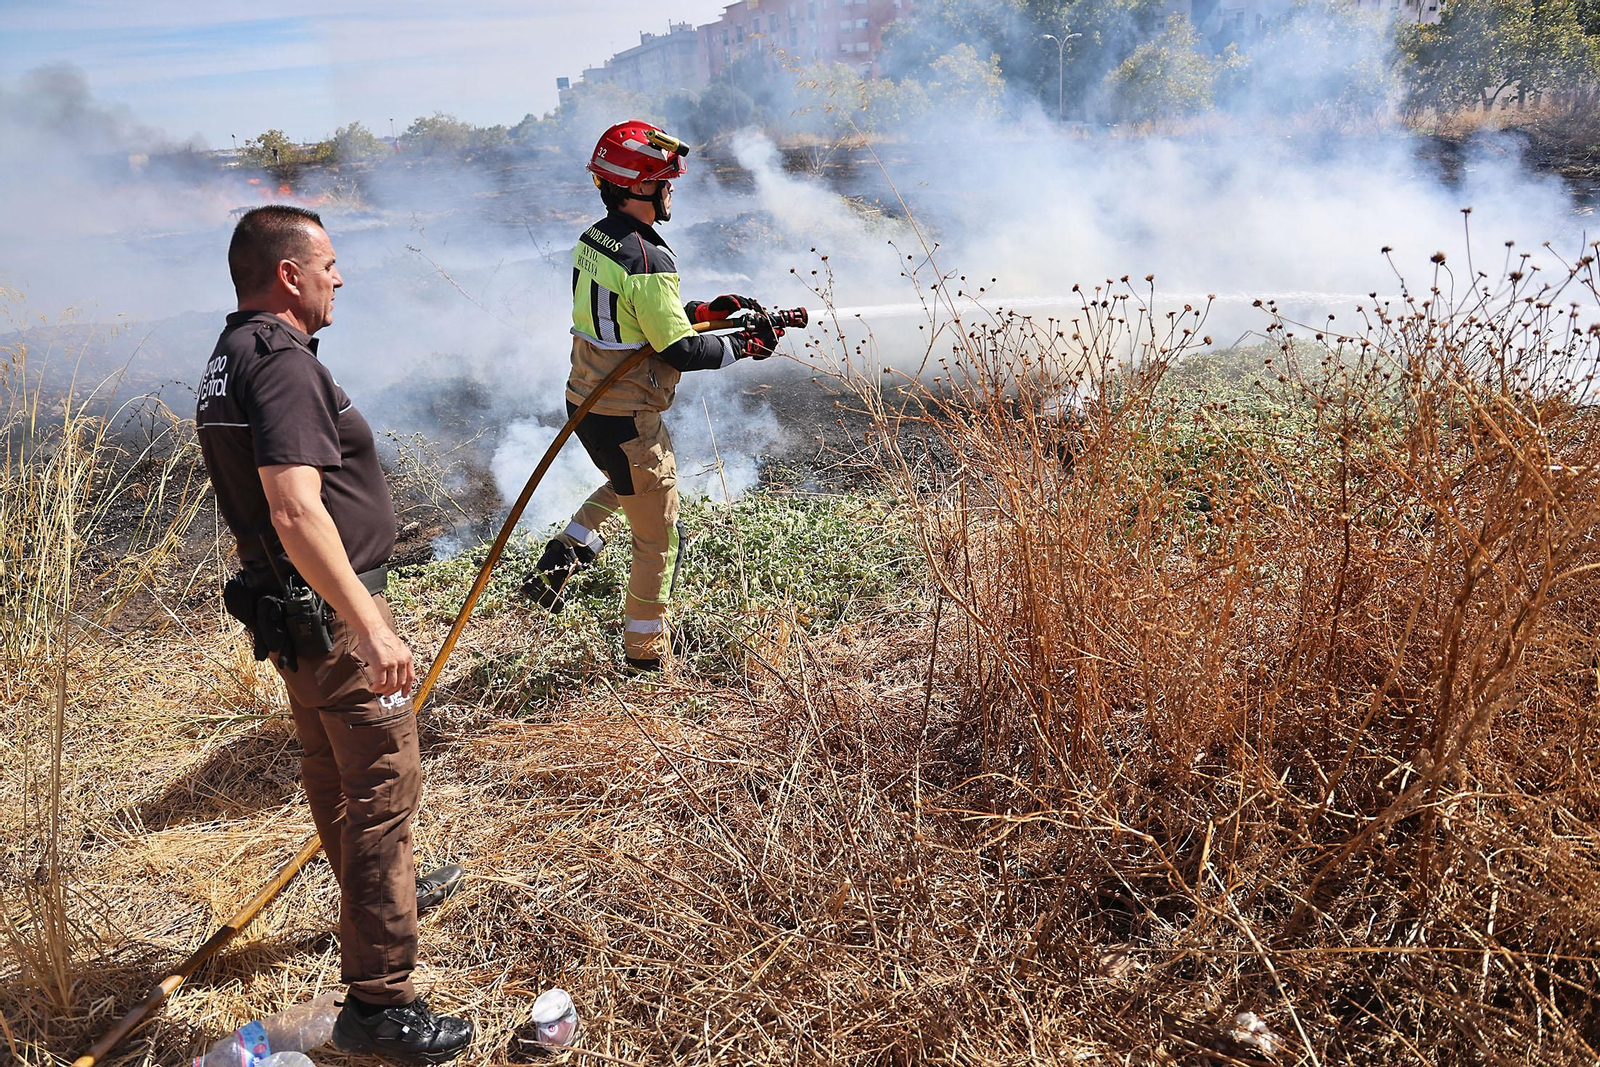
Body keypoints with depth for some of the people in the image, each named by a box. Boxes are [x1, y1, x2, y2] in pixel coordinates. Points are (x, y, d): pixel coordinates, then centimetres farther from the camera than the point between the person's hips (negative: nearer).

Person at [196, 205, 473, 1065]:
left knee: (333, 777, 24)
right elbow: (297, 514, -31)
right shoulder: (282, 360, -21)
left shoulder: (225, 362, 12)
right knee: (382, 789, -4)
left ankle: (380, 892, 46)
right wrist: (371, 628, -30)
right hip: (331, 614, -10)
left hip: (288, 612, 10)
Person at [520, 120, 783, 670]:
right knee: (658, 539, 8)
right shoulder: (647, 259, -24)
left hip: (584, 402, 9)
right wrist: (743, 345, -8)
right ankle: (646, 652, 21)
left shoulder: (593, 239, 4)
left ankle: (565, 553, 25)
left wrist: (708, 310, 11)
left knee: (628, 483, 37)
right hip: (627, 421, -9)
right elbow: (681, 351, -22)